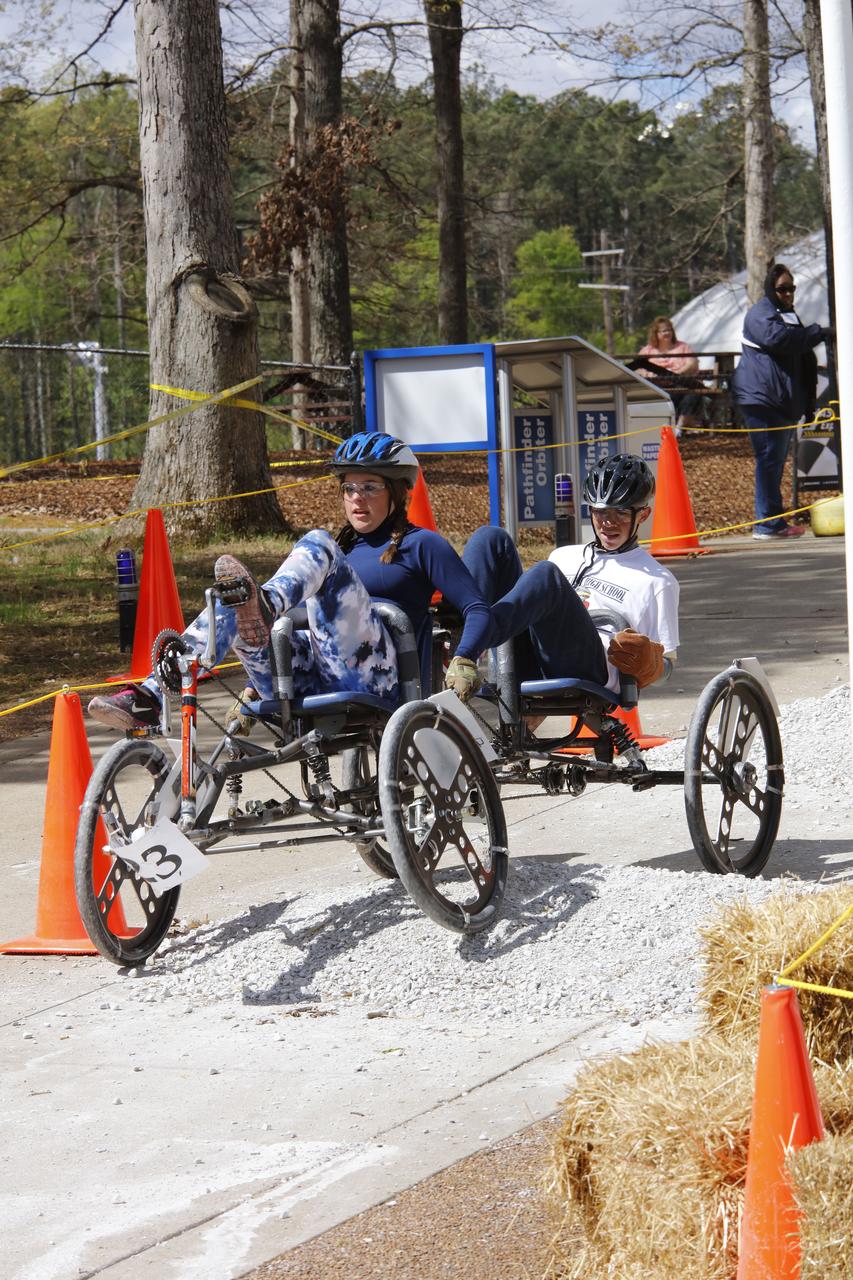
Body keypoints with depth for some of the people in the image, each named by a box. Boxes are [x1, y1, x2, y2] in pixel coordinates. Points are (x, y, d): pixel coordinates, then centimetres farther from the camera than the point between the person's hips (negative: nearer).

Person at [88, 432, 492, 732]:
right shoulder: (341, 548, 31)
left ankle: (262, 611, -52)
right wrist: (254, 687, 24)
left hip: (375, 678, -6)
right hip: (311, 684, 6)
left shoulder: (421, 545, 12)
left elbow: (478, 610, 3)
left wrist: (463, 662, -17)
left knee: (317, 545, -20)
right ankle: (151, 699, -30)